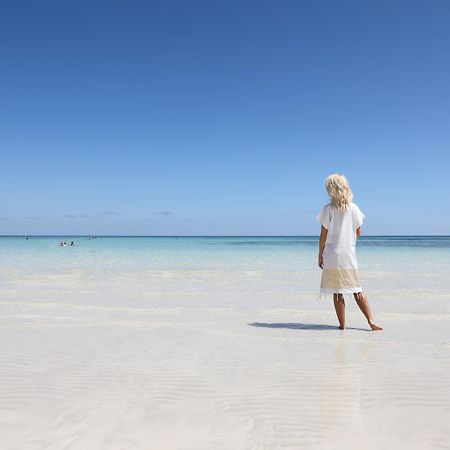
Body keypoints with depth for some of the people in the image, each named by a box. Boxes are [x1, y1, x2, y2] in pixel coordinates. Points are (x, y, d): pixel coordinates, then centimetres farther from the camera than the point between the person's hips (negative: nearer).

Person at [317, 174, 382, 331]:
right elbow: (358, 233, 7)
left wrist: (320, 255, 5)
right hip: (350, 256, 2)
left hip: (332, 256, -2)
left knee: (337, 292, 3)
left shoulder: (328, 209, -5)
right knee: (357, 290, 10)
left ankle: (342, 324, 6)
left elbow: (323, 235, -3)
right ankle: (371, 321, 5)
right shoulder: (354, 208, 2)